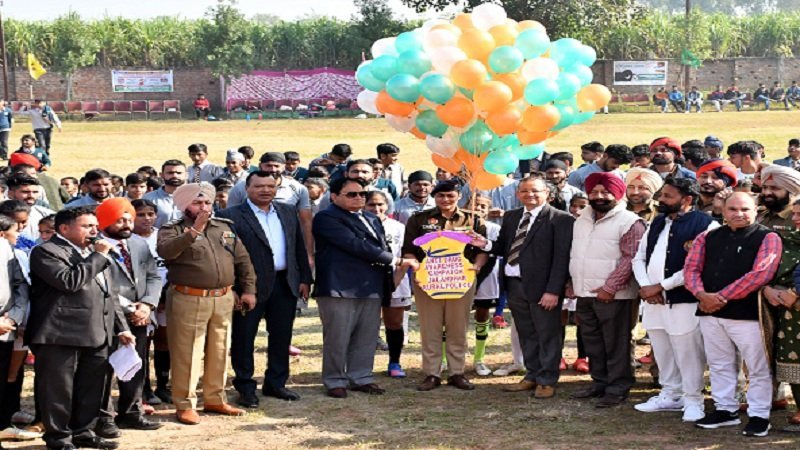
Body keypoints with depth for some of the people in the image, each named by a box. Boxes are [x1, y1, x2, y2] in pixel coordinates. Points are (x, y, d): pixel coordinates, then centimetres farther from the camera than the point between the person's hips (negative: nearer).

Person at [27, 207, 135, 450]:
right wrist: (99, 256, -14)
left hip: (97, 336, 8)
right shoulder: (46, 252, -7)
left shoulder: (94, 254, 21)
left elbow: (110, 294, 23)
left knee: (91, 388, 12)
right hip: (61, 335, -8)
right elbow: (69, 281, -22)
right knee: (58, 388, -1)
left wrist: (121, 327, 16)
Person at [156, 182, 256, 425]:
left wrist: (248, 289, 8)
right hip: (188, 300, -5)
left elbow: (242, 260, 15)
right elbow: (165, 251, -23)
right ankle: (185, 405, 6)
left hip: (224, 299, 5)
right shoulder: (172, 230, -1)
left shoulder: (225, 227, 13)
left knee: (219, 352, 12)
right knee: (187, 354, -3)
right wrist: (194, 231, -28)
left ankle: (215, 400, 24)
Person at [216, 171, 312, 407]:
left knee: (281, 337, 12)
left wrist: (304, 279, 9)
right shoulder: (231, 216, -6)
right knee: (243, 338, 3)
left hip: (285, 284, 5)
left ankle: (276, 383, 25)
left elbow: (299, 248, 14)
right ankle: (245, 388, 15)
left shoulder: (288, 212, 12)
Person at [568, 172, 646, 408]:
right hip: (584, 294, 7)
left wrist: (609, 287, -19)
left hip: (612, 296, -7)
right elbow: (574, 255, 22)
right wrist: (572, 283, 12)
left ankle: (617, 388, 7)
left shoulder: (629, 222, -9)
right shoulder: (582, 221, 15)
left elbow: (630, 258, -16)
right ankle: (599, 382, 25)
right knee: (593, 344, 14)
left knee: (615, 344, -1)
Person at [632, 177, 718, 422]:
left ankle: (693, 399, 11)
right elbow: (639, 257, 17)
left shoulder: (704, 225, -10)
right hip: (653, 301, 7)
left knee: (688, 353, -1)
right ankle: (670, 395, 27)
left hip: (683, 301, -7)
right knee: (662, 352, 15)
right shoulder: (657, 223, 15)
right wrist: (645, 286, -2)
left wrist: (661, 286, -15)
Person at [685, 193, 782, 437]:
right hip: (710, 312, 5)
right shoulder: (708, 238, 12)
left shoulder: (767, 239, -3)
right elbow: (691, 268, 7)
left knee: (757, 368, 1)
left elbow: (760, 274, -14)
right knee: (719, 365, 13)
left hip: (748, 313, -5)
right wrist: (702, 295, -14)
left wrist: (721, 297, -15)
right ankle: (725, 410, 25)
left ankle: (759, 416, 10)